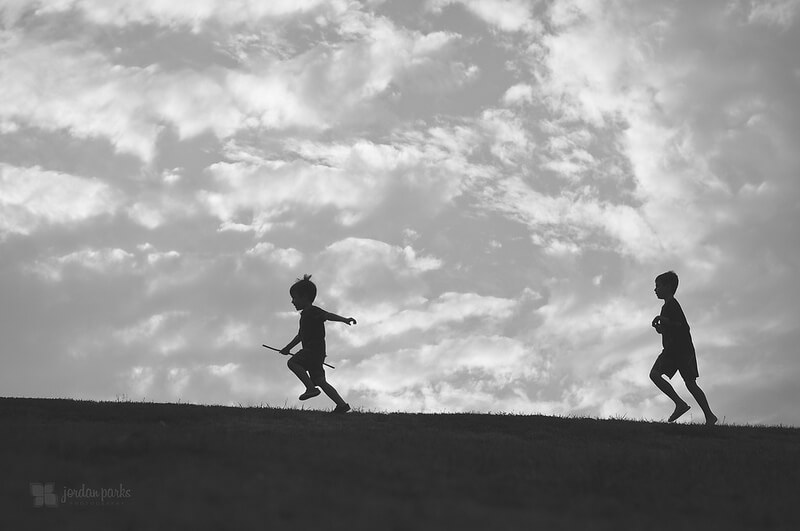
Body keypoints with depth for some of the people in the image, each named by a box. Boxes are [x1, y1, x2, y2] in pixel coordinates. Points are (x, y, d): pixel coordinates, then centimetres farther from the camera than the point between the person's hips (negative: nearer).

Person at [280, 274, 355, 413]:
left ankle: (311, 388, -23)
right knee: (319, 380, 4)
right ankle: (342, 404, 1)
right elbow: (300, 335, 35)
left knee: (293, 362, -18)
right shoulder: (306, 314, 24)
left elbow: (328, 315, -22)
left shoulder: (313, 311, -6)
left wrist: (344, 319, -38)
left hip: (314, 349, -10)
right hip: (314, 352, 10)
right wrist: (288, 348, 41)